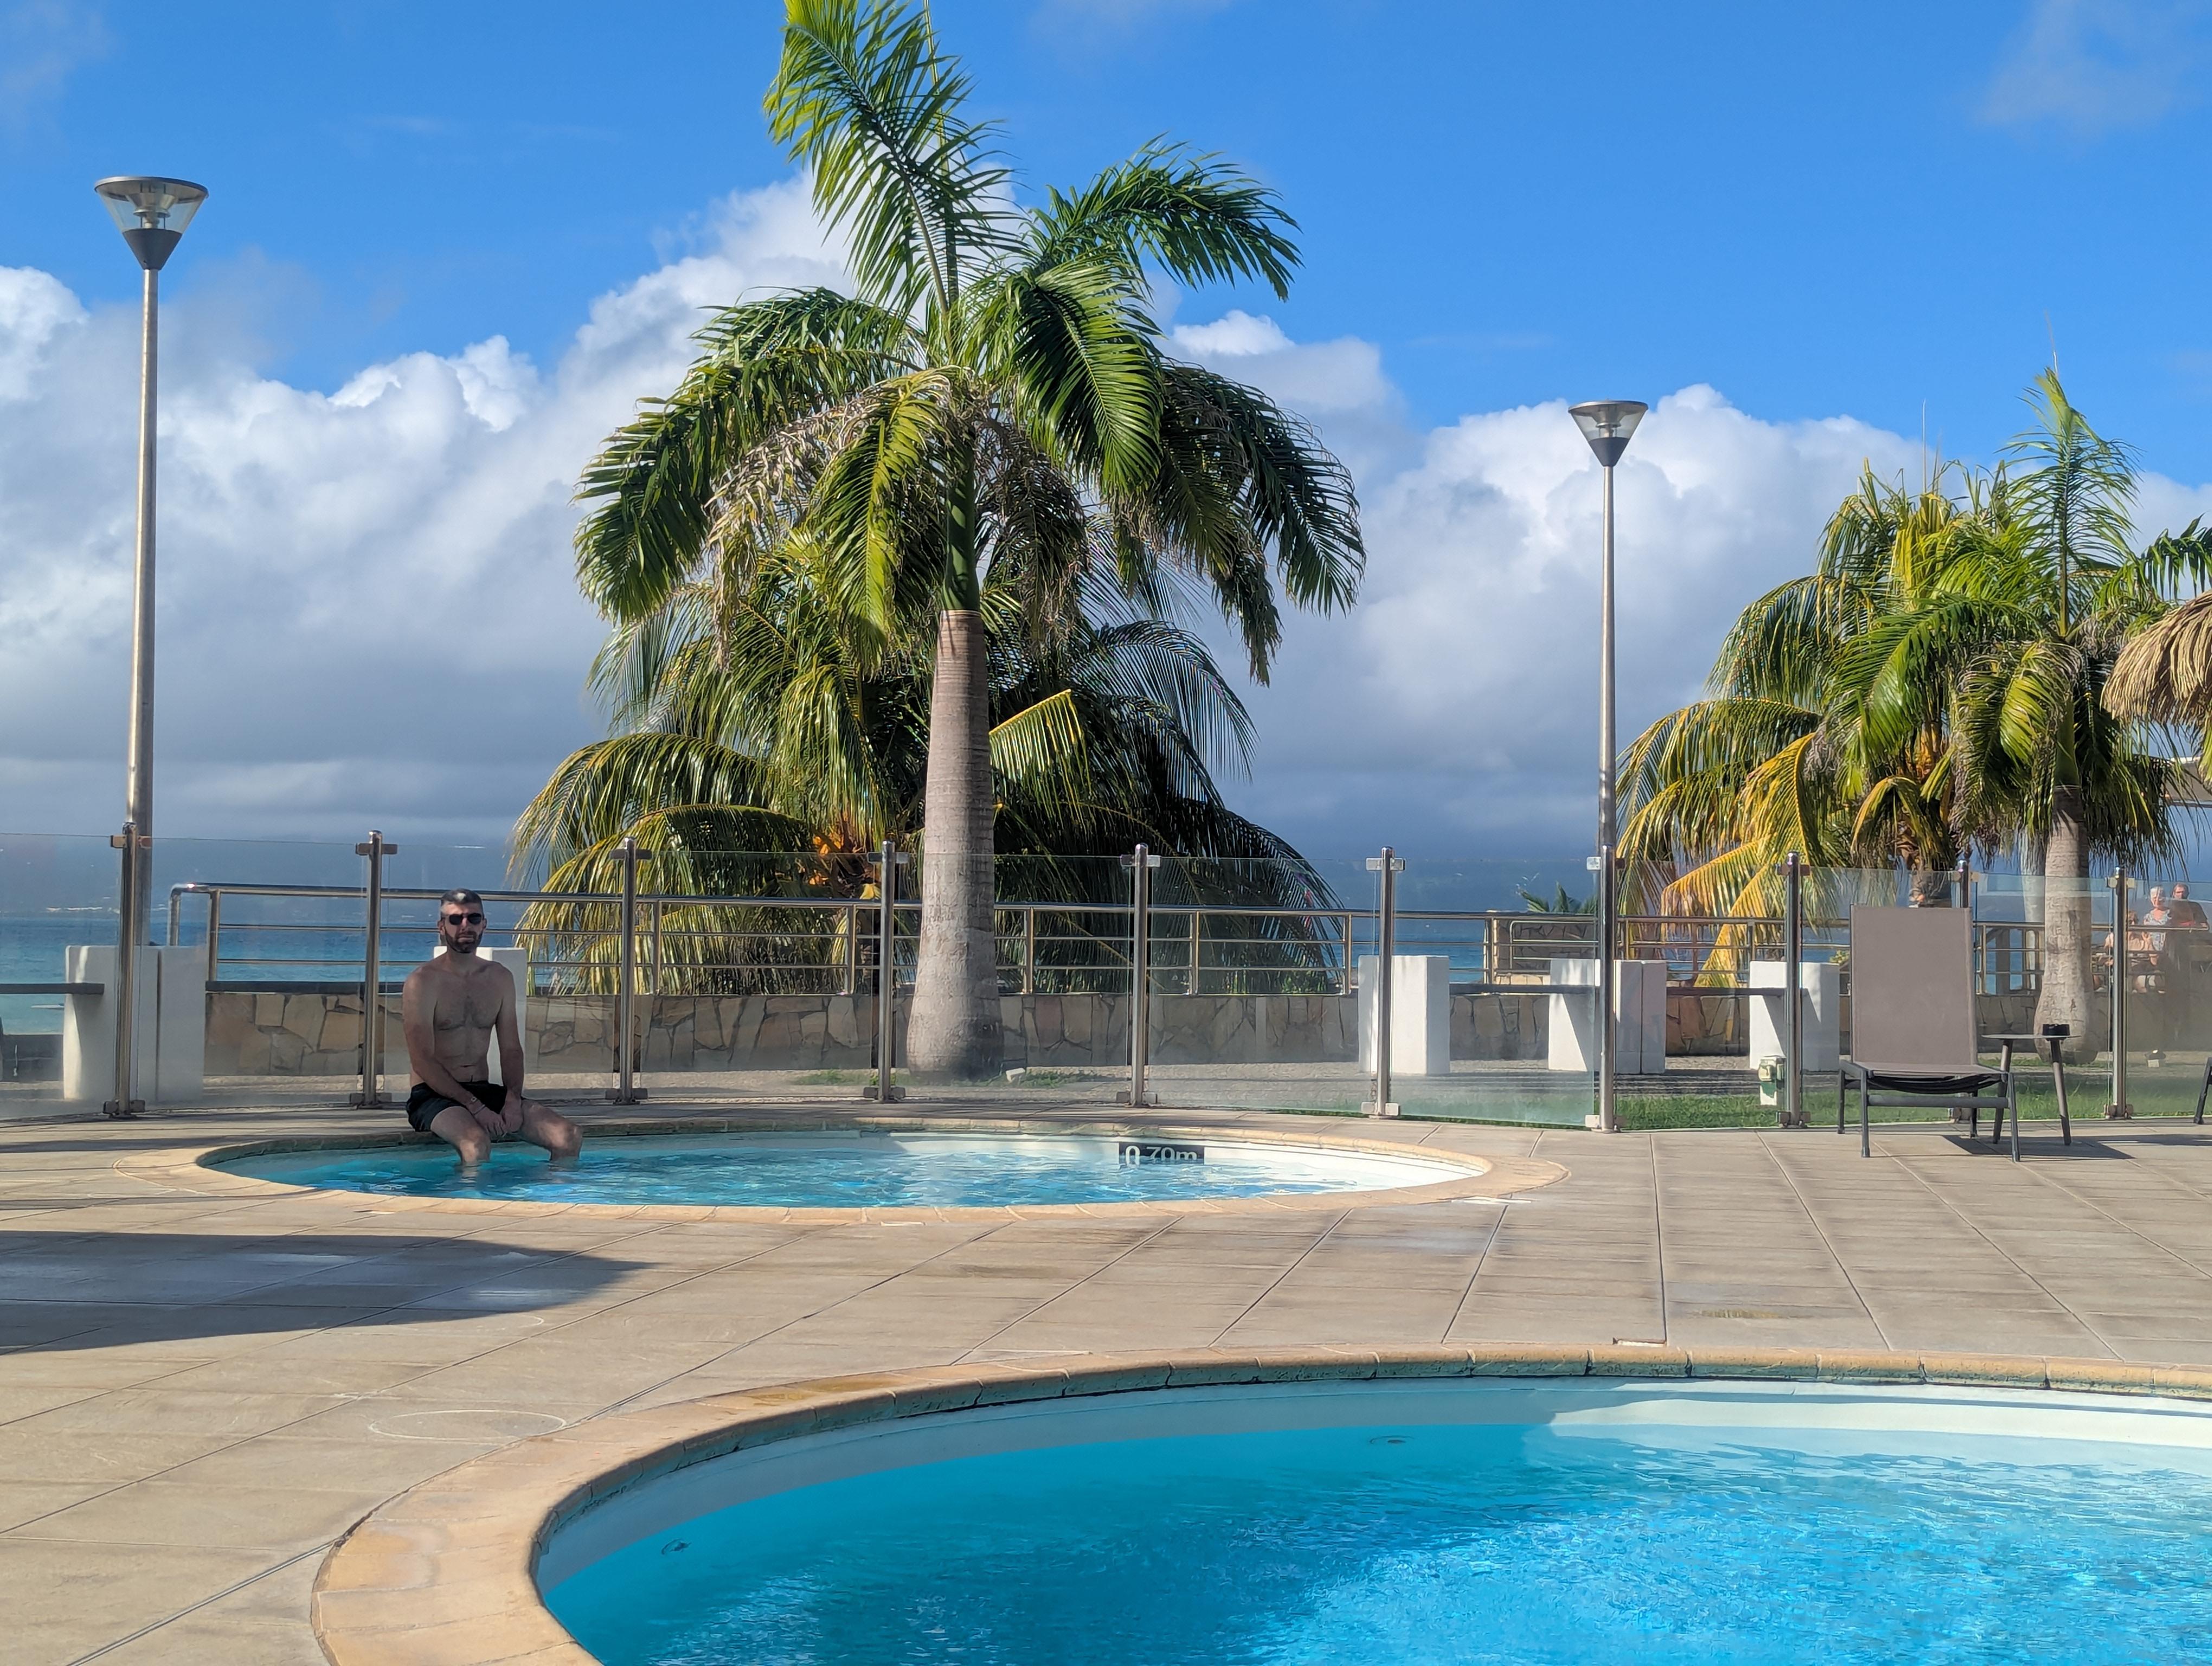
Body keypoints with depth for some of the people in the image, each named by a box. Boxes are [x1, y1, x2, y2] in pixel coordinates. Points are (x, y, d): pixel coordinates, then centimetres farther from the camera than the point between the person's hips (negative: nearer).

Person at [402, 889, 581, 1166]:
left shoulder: (500, 978, 13)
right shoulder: (423, 981, -7)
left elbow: (511, 1049, 12)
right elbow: (422, 1061, -13)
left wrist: (513, 1097, -9)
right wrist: (475, 1107, -20)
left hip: (485, 1091, 6)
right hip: (434, 1095, -6)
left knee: (569, 1138, -14)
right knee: (476, 1144, -38)